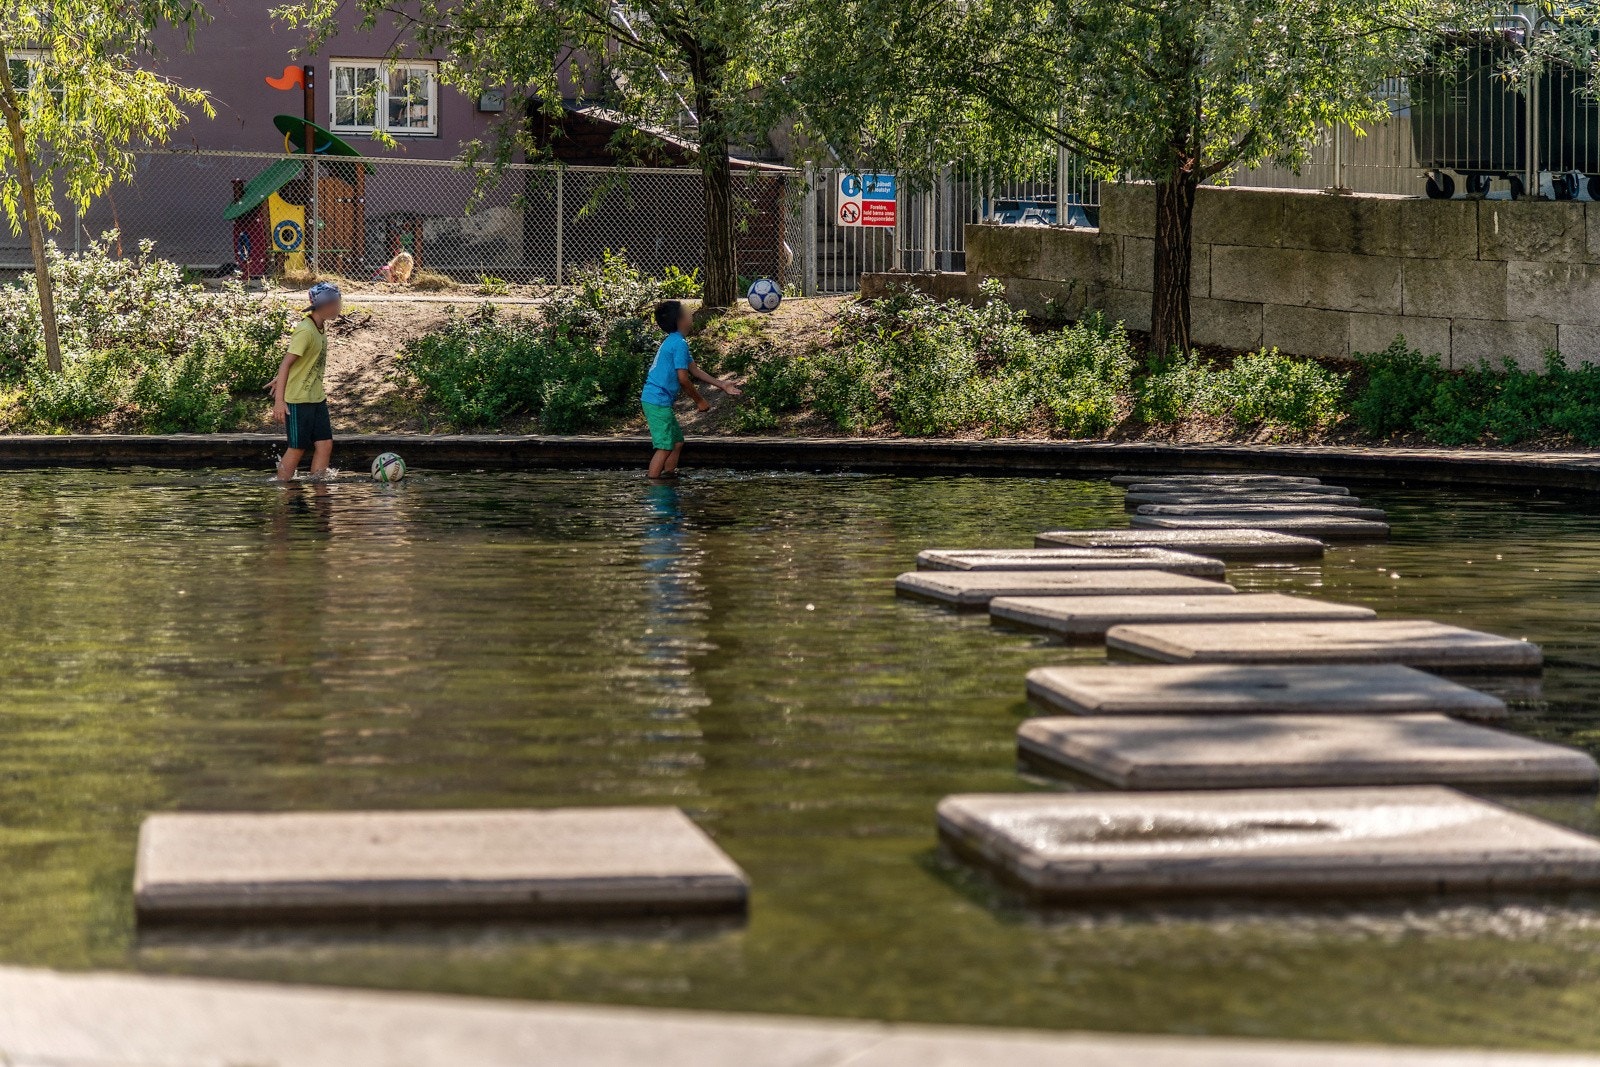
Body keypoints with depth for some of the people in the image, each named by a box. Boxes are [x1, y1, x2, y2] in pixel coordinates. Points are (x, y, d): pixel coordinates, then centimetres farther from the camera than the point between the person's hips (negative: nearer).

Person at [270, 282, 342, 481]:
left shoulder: (320, 327, 8)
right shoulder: (305, 331, -20)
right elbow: (286, 363, -22)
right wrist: (279, 401, -26)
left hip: (316, 398, 8)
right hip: (298, 399, -8)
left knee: (325, 444, 3)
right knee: (297, 448, -1)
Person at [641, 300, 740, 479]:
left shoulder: (673, 341, 16)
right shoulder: (679, 343, -15)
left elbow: (694, 370, 20)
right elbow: (683, 378, -16)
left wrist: (722, 385, 20)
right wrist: (699, 400, -3)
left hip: (656, 401, 10)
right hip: (658, 402, -10)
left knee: (677, 442, 16)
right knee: (665, 447, -10)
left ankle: (668, 476, 18)